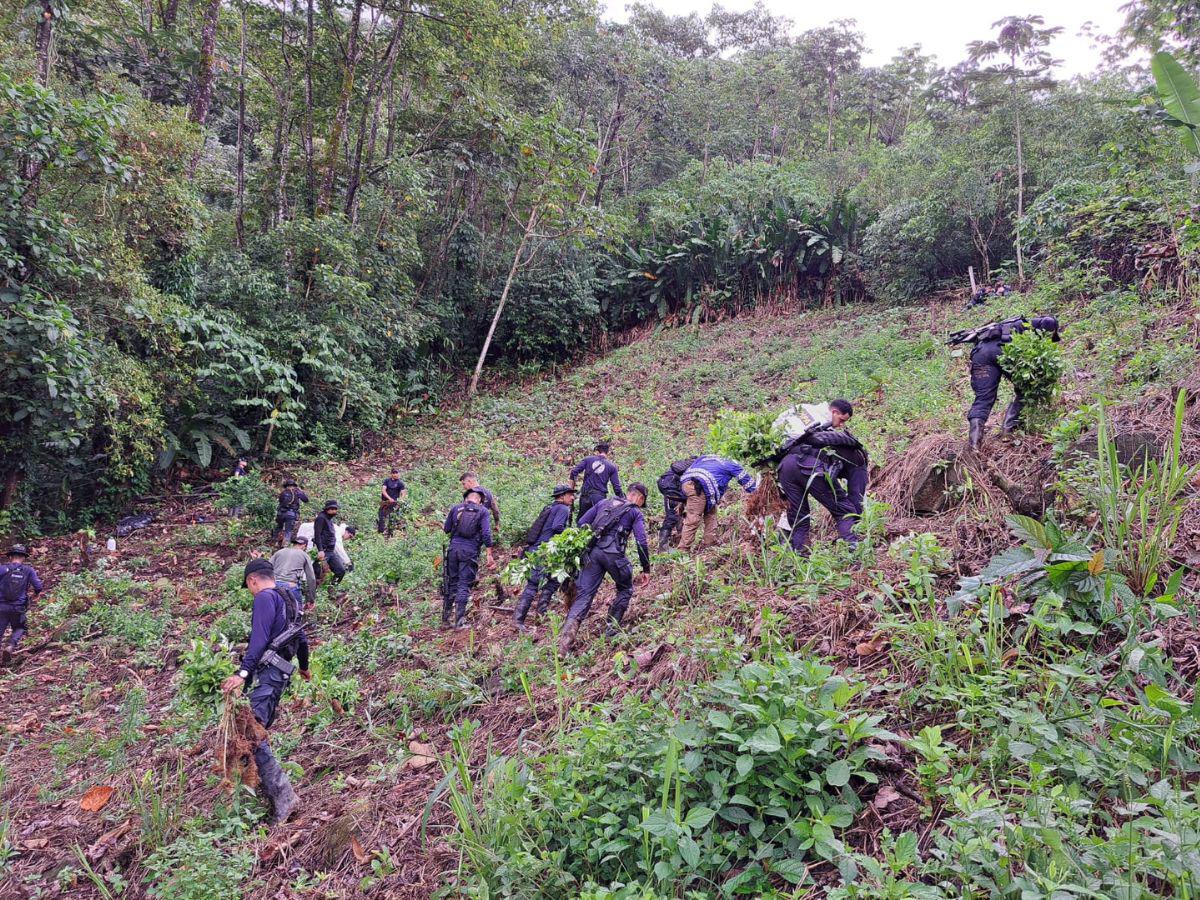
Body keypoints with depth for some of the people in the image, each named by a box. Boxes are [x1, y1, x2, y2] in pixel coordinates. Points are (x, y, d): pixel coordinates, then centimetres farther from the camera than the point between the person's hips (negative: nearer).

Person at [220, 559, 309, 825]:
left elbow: (260, 638, -19)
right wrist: (304, 667, 49)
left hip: (266, 674, -10)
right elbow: (302, 638, 34)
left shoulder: (265, 598, -5)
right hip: (280, 674, 10)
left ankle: (282, 795, -23)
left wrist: (242, 673, -27)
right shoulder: (288, 600, 22)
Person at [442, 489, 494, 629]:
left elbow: (446, 529, 13)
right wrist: (489, 554, -5)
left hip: (454, 548, 3)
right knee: (464, 585, 1)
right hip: (470, 551, -3)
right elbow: (486, 533, -7)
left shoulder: (456, 508, 9)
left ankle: (445, 620, 18)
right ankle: (459, 621, -2)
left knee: (451, 584, 13)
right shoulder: (483, 511, 1)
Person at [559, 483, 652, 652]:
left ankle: (565, 639, -16)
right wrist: (646, 569, 6)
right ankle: (612, 627, 21)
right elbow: (641, 542, 0)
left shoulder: (604, 502, 23)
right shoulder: (636, 513, 10)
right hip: (614, 554, -4)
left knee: (585, 594, -1)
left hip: (593, 551, 4)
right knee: (625, 589, 23)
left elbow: (582, 522, 16)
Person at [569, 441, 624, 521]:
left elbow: (574, 472, -3)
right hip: (600, 496, -1)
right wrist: (622, 499, 11)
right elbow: (616, 487, 1)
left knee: (581, 520, 11)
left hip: (585, 495, 1)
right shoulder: (612, 466, 4)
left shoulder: (588, 459, 6)